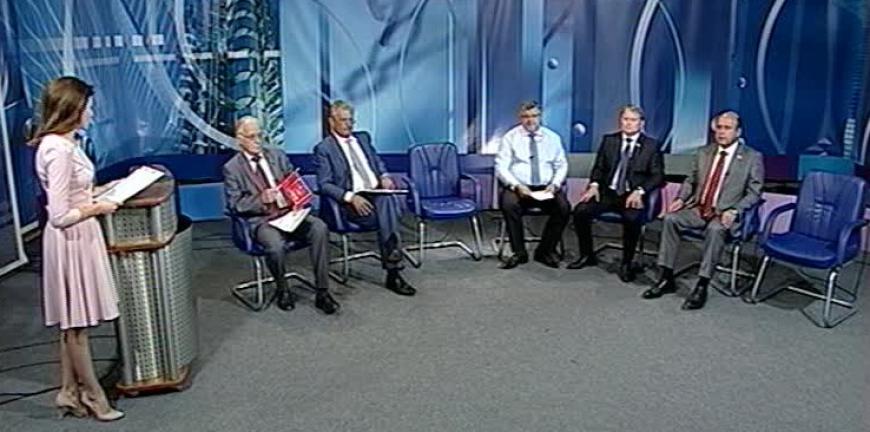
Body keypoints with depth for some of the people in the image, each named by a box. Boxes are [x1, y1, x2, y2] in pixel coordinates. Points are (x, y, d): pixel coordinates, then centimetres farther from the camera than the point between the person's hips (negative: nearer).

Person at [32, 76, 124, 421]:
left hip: (77, 238, 10)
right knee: (77, 322, 5)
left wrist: (99, 191, 12)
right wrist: (98, 208, -14)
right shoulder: (59, 150, -24)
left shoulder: (59, 142, 6)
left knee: (72, 322, 18)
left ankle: (70, 393, 30)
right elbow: (59, 216, -25)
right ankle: (92, 396, 21)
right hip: (72, 241, -10)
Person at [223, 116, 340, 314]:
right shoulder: (231, 168, 4)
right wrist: (261, 199, -17)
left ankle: (322, 292, -19)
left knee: (320, 228, -26)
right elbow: (235, 205, -1)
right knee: (275, 245, -36)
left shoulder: (277, 155, 15)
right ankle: (282, 290, -3)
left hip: (290, 211, 4)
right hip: (261, 220, -4)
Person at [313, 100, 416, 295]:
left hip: (379, 193, 5)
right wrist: (351, 197, -20)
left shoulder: (363, 138, 21)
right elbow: (324, 185, -5)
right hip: (352, 202, -4)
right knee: (388, 215, -31)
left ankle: (392, 273, -27)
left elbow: (378, 163, 27)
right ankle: (393, 272, -20)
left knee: (388, 201, -31)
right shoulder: (323, 148, 2)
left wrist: (384, 176, 3)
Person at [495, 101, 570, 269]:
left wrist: (554, 185, -9)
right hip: (518, 187, -2)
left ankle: (545, 251, -7)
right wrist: (516, 186, -19)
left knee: (563, 207, -28)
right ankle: (519, 253, -16)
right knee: (509, 204, -35)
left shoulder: (552, 137, 12)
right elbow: (501, 167, -3)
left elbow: (561, 166, 11)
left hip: (546, 188, 2)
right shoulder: (510, 137, 5)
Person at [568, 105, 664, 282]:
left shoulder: (651, 145, 3)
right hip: (608, 192, 3)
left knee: (632, 218, -35)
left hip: (633, 196, -3)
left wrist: (639, 191, -18)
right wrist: (594, 184, -8)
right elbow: (598, 167, 13)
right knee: (580, 210, -21)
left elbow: (657, 176, -1)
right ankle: (587, 255, 0)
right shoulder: (609, 140, 12)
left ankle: (627, 263, -13)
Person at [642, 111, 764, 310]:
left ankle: (702, 286, -31)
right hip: (698, 208, 5)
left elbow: (754, 193, -3)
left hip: (726, 213, -5)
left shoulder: (752, 157, 0)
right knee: (671, 218, -22)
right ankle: (667, 278, -17)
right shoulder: (704, 153, 13)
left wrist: (733, 211, -19)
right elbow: (691, 181, 19)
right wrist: (681, 198, -1)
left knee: (715, 229, -37)